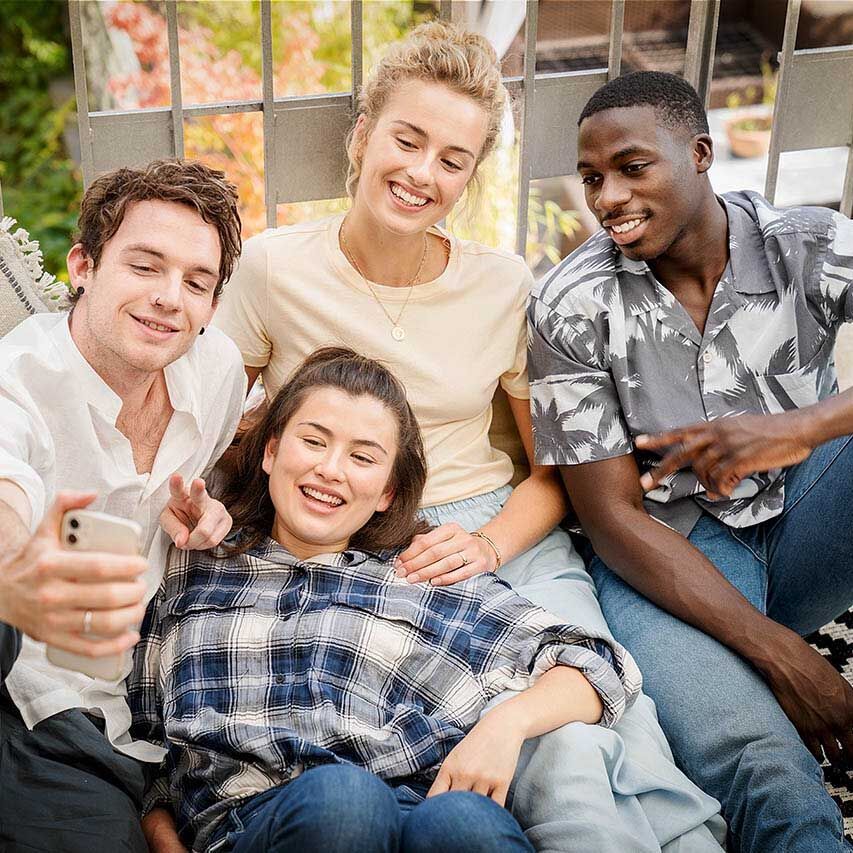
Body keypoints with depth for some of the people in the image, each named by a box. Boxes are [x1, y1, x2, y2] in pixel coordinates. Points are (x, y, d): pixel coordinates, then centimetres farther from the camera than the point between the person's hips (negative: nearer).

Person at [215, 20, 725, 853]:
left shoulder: (506, 287, 3)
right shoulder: (272, 269, -2)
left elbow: (555, 470, 9)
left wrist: (490, 544, -10)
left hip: (508, 538, 3)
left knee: (621, 734, -24)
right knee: (565, 760, -26)